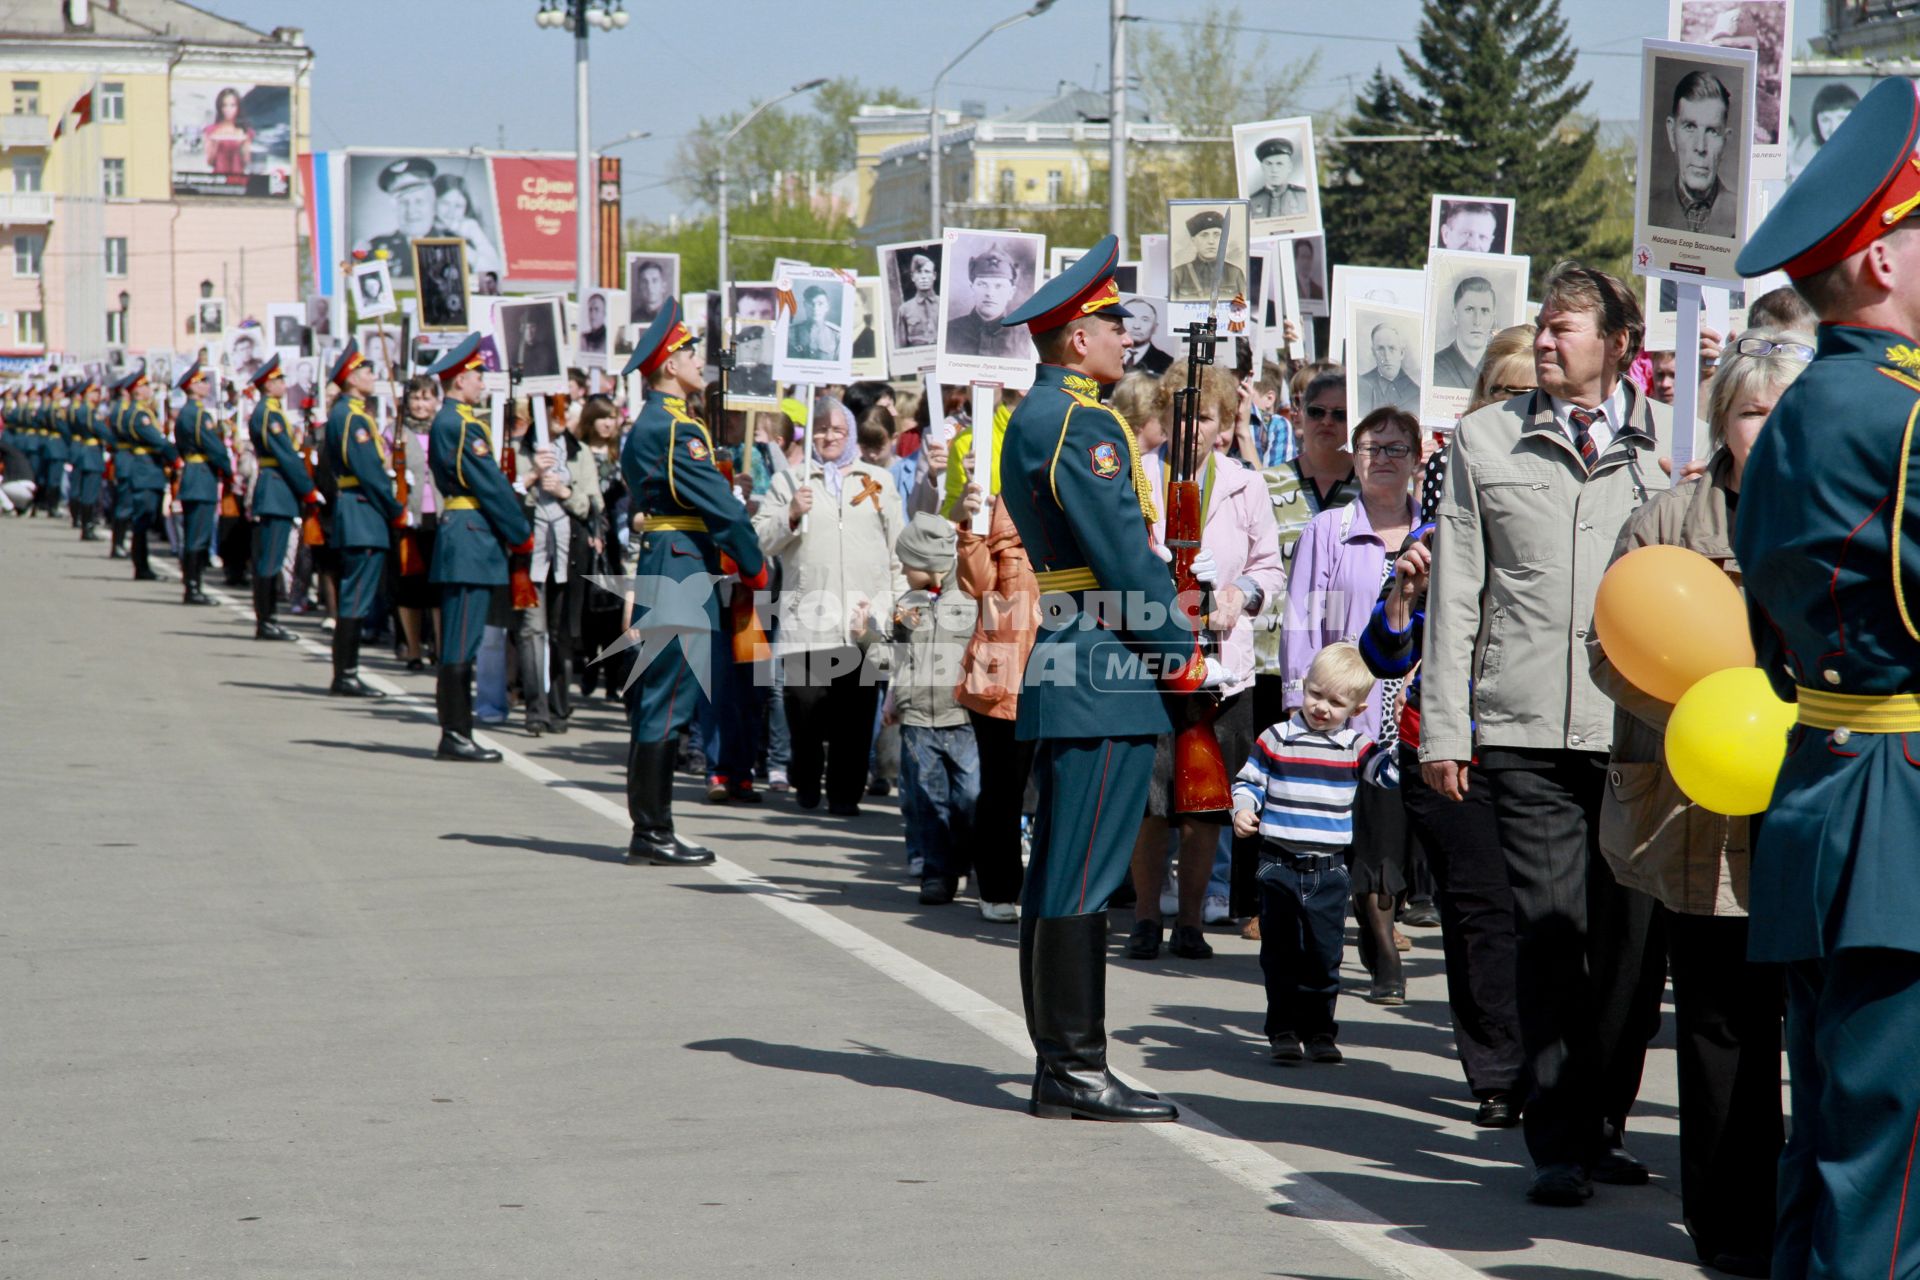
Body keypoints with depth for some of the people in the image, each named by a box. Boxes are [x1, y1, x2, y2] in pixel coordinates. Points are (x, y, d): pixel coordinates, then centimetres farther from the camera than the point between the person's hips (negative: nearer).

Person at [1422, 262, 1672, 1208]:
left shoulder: (1673, 441, 8)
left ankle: (1607, 1121, 19)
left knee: (1634, 936, 3)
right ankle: (1560, 1139, 3)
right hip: (1527, 733, 0)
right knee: (1551, 934, -3)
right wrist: (1443, 727, 5)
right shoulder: (1486, 440, 11)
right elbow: (1456, 592, 10)